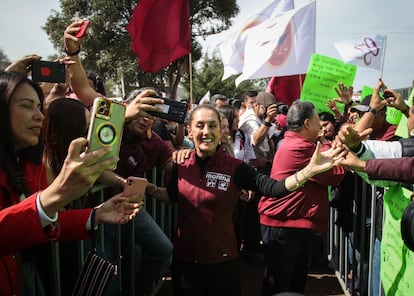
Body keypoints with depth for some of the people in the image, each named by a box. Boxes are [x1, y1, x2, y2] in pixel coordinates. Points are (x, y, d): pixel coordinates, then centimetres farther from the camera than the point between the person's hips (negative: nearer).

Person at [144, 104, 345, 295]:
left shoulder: (234, 168, -12)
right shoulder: (181, 165, -4)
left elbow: (274, 188, -22)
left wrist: (309, 170, -34)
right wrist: (150, 188, -4)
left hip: (222, 261, -1)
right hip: (184, 259, 2)